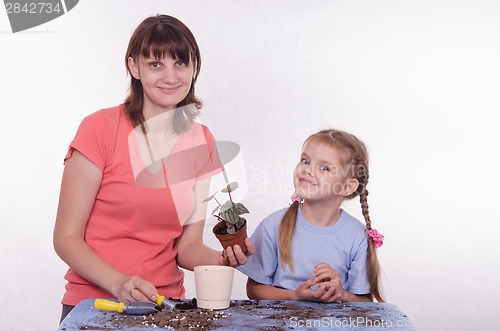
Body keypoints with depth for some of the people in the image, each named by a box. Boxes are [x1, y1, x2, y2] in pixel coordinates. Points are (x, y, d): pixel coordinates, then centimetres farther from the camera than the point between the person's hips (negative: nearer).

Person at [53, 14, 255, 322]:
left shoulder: (202, 142, 7)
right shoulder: (100, 128, -7)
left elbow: (186, 246, 8)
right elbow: (66, 238, -7)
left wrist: (223, 259, -13)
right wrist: (119, 283, -22)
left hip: (166, 306, 4)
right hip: (94, 305, -4)